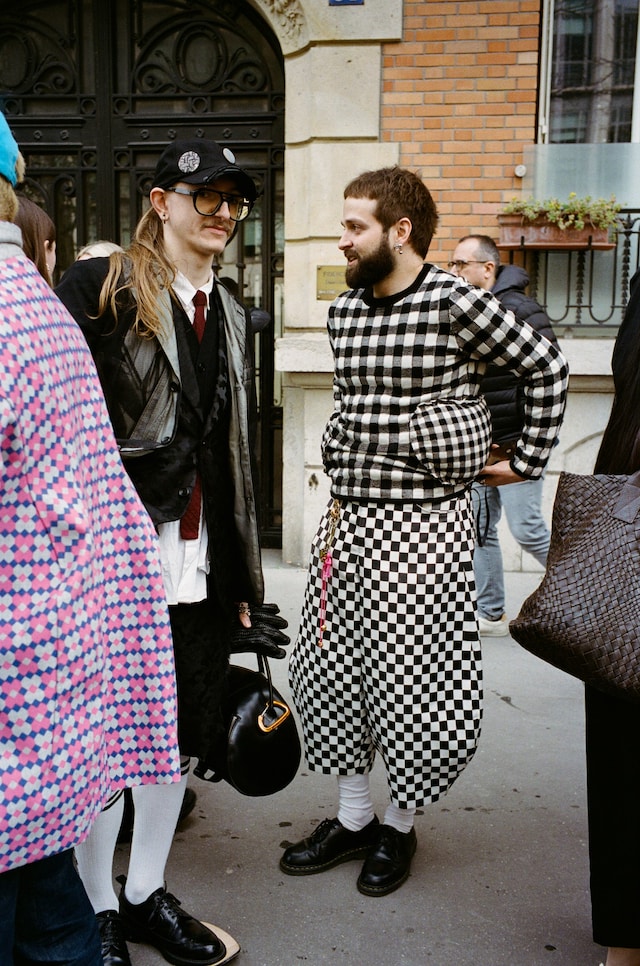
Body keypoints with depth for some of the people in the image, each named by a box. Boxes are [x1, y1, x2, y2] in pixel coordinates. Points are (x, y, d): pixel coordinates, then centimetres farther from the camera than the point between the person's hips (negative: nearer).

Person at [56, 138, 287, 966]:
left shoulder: (228, 316, 14)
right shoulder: (99, 289, -7)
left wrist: (243, 581, 15)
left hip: (198, 567, 6)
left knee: (180, 735, 15)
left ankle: (145, 897, 35)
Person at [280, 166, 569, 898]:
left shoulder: (456, 304, -11)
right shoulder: (343, 312, 8)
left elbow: (546, 367, -3)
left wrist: (526, 462, 0)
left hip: (423, 522, -6)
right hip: (347, 515, 7)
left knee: (414, 681, 4)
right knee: (332, 669, 11)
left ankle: (398, 827, 27)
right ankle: (352, 818, 30)